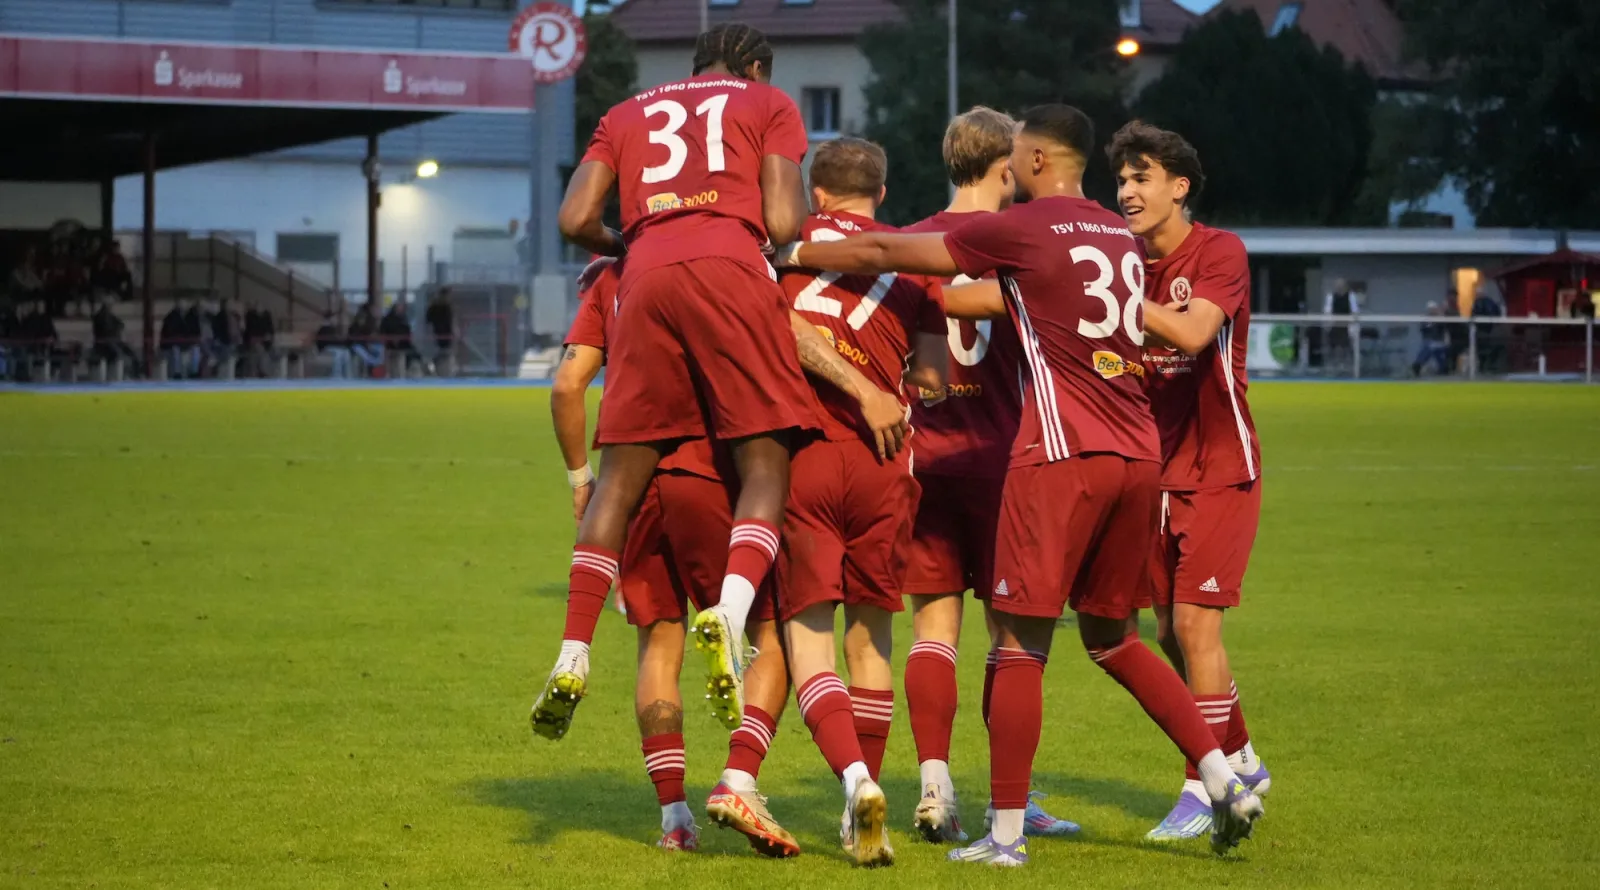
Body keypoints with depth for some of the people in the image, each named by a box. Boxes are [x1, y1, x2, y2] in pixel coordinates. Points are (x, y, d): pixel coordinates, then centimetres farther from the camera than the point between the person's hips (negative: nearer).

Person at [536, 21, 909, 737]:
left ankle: (573, 658, 1)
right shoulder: (768, 105, 21)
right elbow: (785, 224, 7)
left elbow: (576, 220, 16)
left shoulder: (627, 114, 29)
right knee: (764, 467, -1)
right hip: (730, 271, -3)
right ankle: (732, 608, -27)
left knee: (621, 478, 8)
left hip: (646, 277, 3)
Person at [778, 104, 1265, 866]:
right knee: (1111, 636, 19)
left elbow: (883, 254, 2)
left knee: (1022, 640, -1)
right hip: (1138, 453, 7)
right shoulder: (1119, 236, 16)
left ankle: (1006, 833, -1)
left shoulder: (1022, 229, -4)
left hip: (1063, 452, -7)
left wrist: (791, 254, 14)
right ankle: (1223, 780, 10)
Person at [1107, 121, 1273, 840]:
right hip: (1159, 475, 6)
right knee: (1170, 633, 9)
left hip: (1219, 471, -6)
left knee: (1194, 622, -13)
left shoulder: (1220, 253, -11)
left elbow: (1191, 333, -28)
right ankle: (1240, 761, 27)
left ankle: (1201, 790, -8)